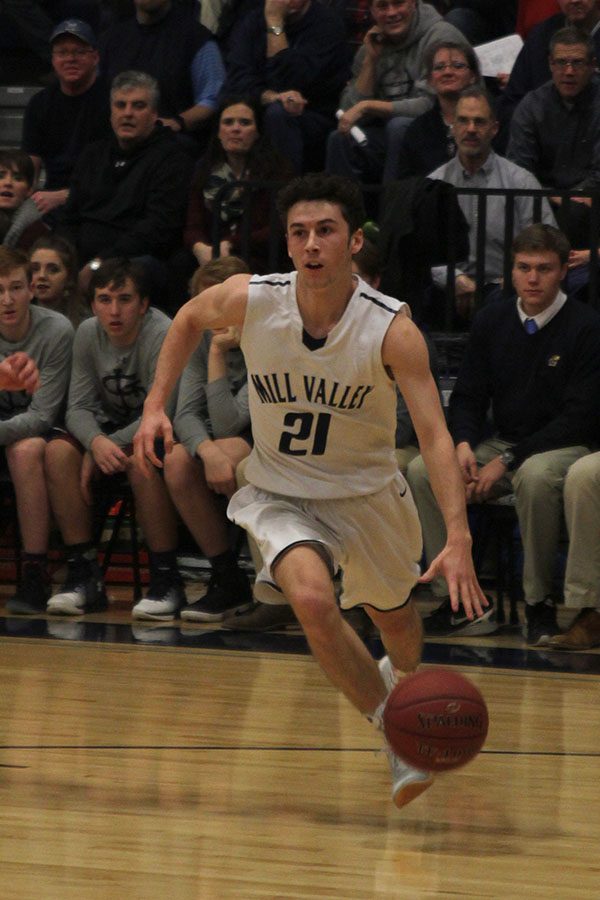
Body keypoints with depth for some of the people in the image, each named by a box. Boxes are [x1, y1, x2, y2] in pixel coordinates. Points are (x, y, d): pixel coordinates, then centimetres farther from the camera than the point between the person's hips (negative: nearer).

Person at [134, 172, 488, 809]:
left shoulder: (392, 330, -25)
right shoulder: (249, 300, -20)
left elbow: (433, 434, -30)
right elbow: (189, 319, 5)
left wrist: (459, 539, -41)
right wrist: (156, 405, -4)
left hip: (367, 494, 0)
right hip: (281, 495, 0)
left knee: (392, 614, 23)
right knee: (312, 599, -29)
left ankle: (401, 682, 62)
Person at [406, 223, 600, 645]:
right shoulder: (492, 321, 6)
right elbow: (468, 396, 11)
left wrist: (508, 460, -20)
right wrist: (464, 444, -12)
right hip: (501, 443, 6)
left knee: (535, 476, -40)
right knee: (423, 471, -18)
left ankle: (540, 602, -24)